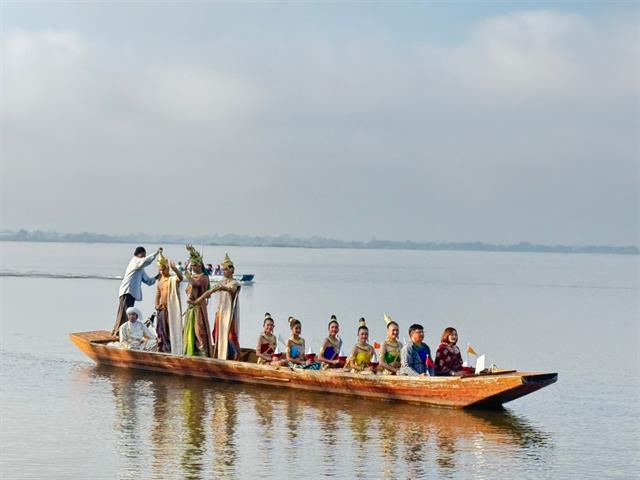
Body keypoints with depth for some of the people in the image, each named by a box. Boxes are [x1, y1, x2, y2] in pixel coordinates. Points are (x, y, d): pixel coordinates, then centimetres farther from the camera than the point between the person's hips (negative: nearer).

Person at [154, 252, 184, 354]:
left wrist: (175, 269, -48)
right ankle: (163, 350, 19)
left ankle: (173, 350, -9)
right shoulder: (160, 282, 16)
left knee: (172, 330, -9)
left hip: (171, 309, -7)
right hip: (162, 309, 7)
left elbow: (180, 277, -29)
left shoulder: (173, 279, -6)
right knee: (162, 330, 10)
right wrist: (157, 305, 9)